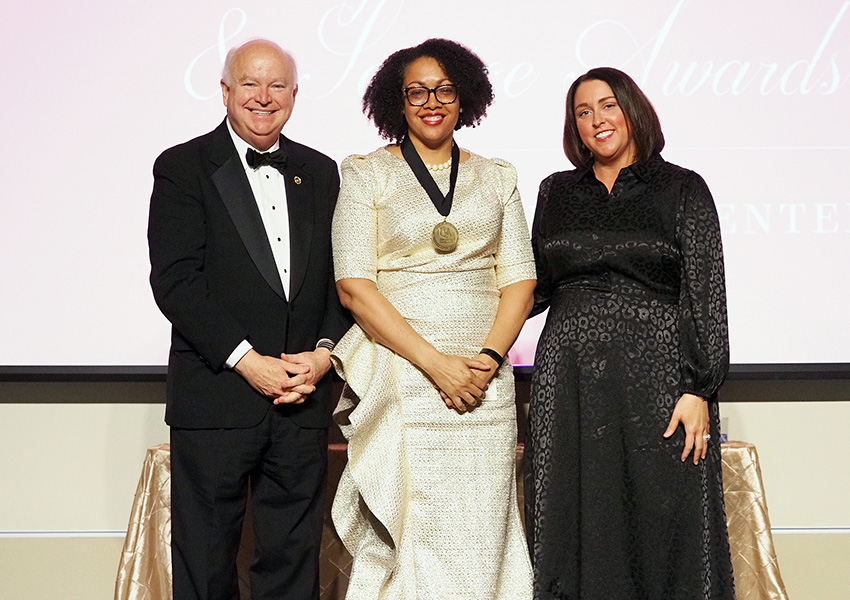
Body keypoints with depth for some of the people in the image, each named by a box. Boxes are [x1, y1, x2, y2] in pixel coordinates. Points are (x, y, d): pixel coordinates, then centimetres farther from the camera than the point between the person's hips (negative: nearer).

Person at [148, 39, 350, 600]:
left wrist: (325, 353, -5)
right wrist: (247, 361, -15)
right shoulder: (183, 167, 0)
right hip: (215, 399, -3)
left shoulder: (320, 172, 14)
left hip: (304, 402, 4)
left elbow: (341, 276, 12)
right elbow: (174, 279, -9)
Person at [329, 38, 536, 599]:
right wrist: (435, 363, -12)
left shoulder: (497, 178, 15)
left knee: (479, 535, 1)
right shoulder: (366, 173, 5)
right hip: (400, 373, -2)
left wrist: (490, 356, -8)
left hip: (483, 373, 3)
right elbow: (354, 285, -5)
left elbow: (519, 278, 10)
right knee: (410, 531, -4)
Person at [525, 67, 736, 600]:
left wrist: (698, 390, -12)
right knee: (578, 528, 5)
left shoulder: (682, 190, 3)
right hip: (569, 384, 3)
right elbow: (536, 287, 17)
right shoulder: (557, 193, 14)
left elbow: (707, 296, -3)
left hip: (656, 377, -3)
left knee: (661, 525, -1)